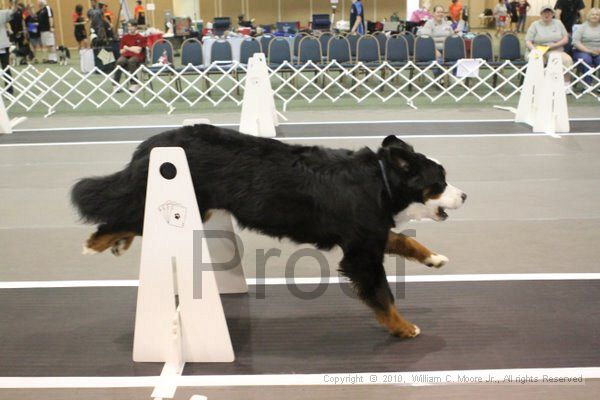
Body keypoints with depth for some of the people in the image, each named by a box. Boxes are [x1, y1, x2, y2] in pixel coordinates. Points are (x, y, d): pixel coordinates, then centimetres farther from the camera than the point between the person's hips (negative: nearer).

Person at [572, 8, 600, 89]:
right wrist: (589, 51, -17)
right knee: (586, 59, -35)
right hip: (582, 51, -2)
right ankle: (587, 85, -27)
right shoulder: (583, 27, 4)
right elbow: (575, 42, -8)